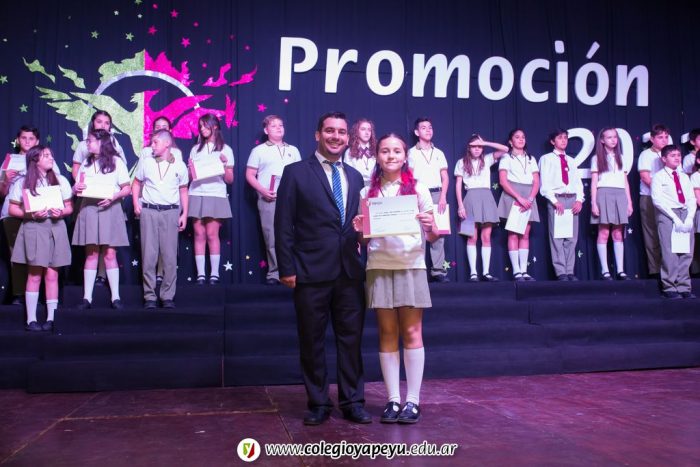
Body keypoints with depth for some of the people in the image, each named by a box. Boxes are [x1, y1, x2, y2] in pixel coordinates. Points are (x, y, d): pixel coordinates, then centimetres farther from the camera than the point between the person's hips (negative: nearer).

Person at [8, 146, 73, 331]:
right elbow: (13, 209, 3)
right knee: (34, 275, -3)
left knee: (52, 275, 2)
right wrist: (30, 214, -13)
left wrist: (61, 212, -10)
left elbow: (69, 207, 11)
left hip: (55, 229, 2)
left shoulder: (60, 180, 8)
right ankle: (31, 319, 3)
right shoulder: (22, 183, 3)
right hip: (33, 230, -2)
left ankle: (51, 318, 7)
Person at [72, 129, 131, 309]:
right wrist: (76, 188, -6)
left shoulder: (116, 161, 4)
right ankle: (87, 297, 4)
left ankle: (115, 297, 0)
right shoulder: (86, 163, 17)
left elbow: (127, 189, -1)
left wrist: (113, 196, -18)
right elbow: (76, 187, 17)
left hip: (109, 209, -3)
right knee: (91, 254, 2)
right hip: (88, 209, 3)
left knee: (110, 254, -4)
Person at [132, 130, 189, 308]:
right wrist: (136, 204, 4)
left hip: (171, 212, -1)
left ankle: (168, 296, 8)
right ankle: (149, 297, 7)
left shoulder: (179, 166, 5)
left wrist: (184, 214, 5)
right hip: (149, 211, 1)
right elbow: (136, 183, 17)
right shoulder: (146, 162, 8)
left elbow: (183, 191, 11)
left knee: (170, 256, 0)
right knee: (148, 255, 0)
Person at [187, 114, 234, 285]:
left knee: (212, 234, -8)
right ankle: (200, 274, -2)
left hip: (216, 195, -2)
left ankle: (214, 273, -3)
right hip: (196, 194, 3)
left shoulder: (225, 150, 9)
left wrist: (225, 165, -11)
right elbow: (190, 177, 17)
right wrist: (190, 169, -4)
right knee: (199, 234, -3)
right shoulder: (196, 149, 18)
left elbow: (230, 180, 6)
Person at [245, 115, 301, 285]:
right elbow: (250, 175, 4)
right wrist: (263, 191, -10)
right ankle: (274, 273, 1)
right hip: (268, 200, -2)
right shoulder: (259, 150, 8)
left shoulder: (293, 150, 17)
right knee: (271, 237, -4)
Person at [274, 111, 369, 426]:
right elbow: (283, 225, -4)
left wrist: (361, 247, 2)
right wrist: (287, 269, -9)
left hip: (350, 272, 4)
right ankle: (318, 403, 20)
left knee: (351, 340, 8)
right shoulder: (296, 173, 0)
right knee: (312, 341, 6)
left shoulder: (355, 177, 14)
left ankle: (352, 402, 20)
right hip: (311, 272, -4)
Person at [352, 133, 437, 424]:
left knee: (412, 333, 0)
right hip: (379, 268, 1)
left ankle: (413, 401, 7)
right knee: (387, 334, 5)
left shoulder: (418, 189, 4)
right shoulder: (367, 193, 7)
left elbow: (432, 236, 5)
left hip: (411, 266, -1)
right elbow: (363, 239, 9)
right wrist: (359, 230, -12)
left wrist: (430, 226, -16)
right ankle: (393, 400, 11)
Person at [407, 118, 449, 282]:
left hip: (437, 195, 3)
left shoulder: (439, 153, 14)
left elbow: (445, 177, 11)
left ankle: (438, 270, 2)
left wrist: (443, 197, -2)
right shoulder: (411, 153, 6)